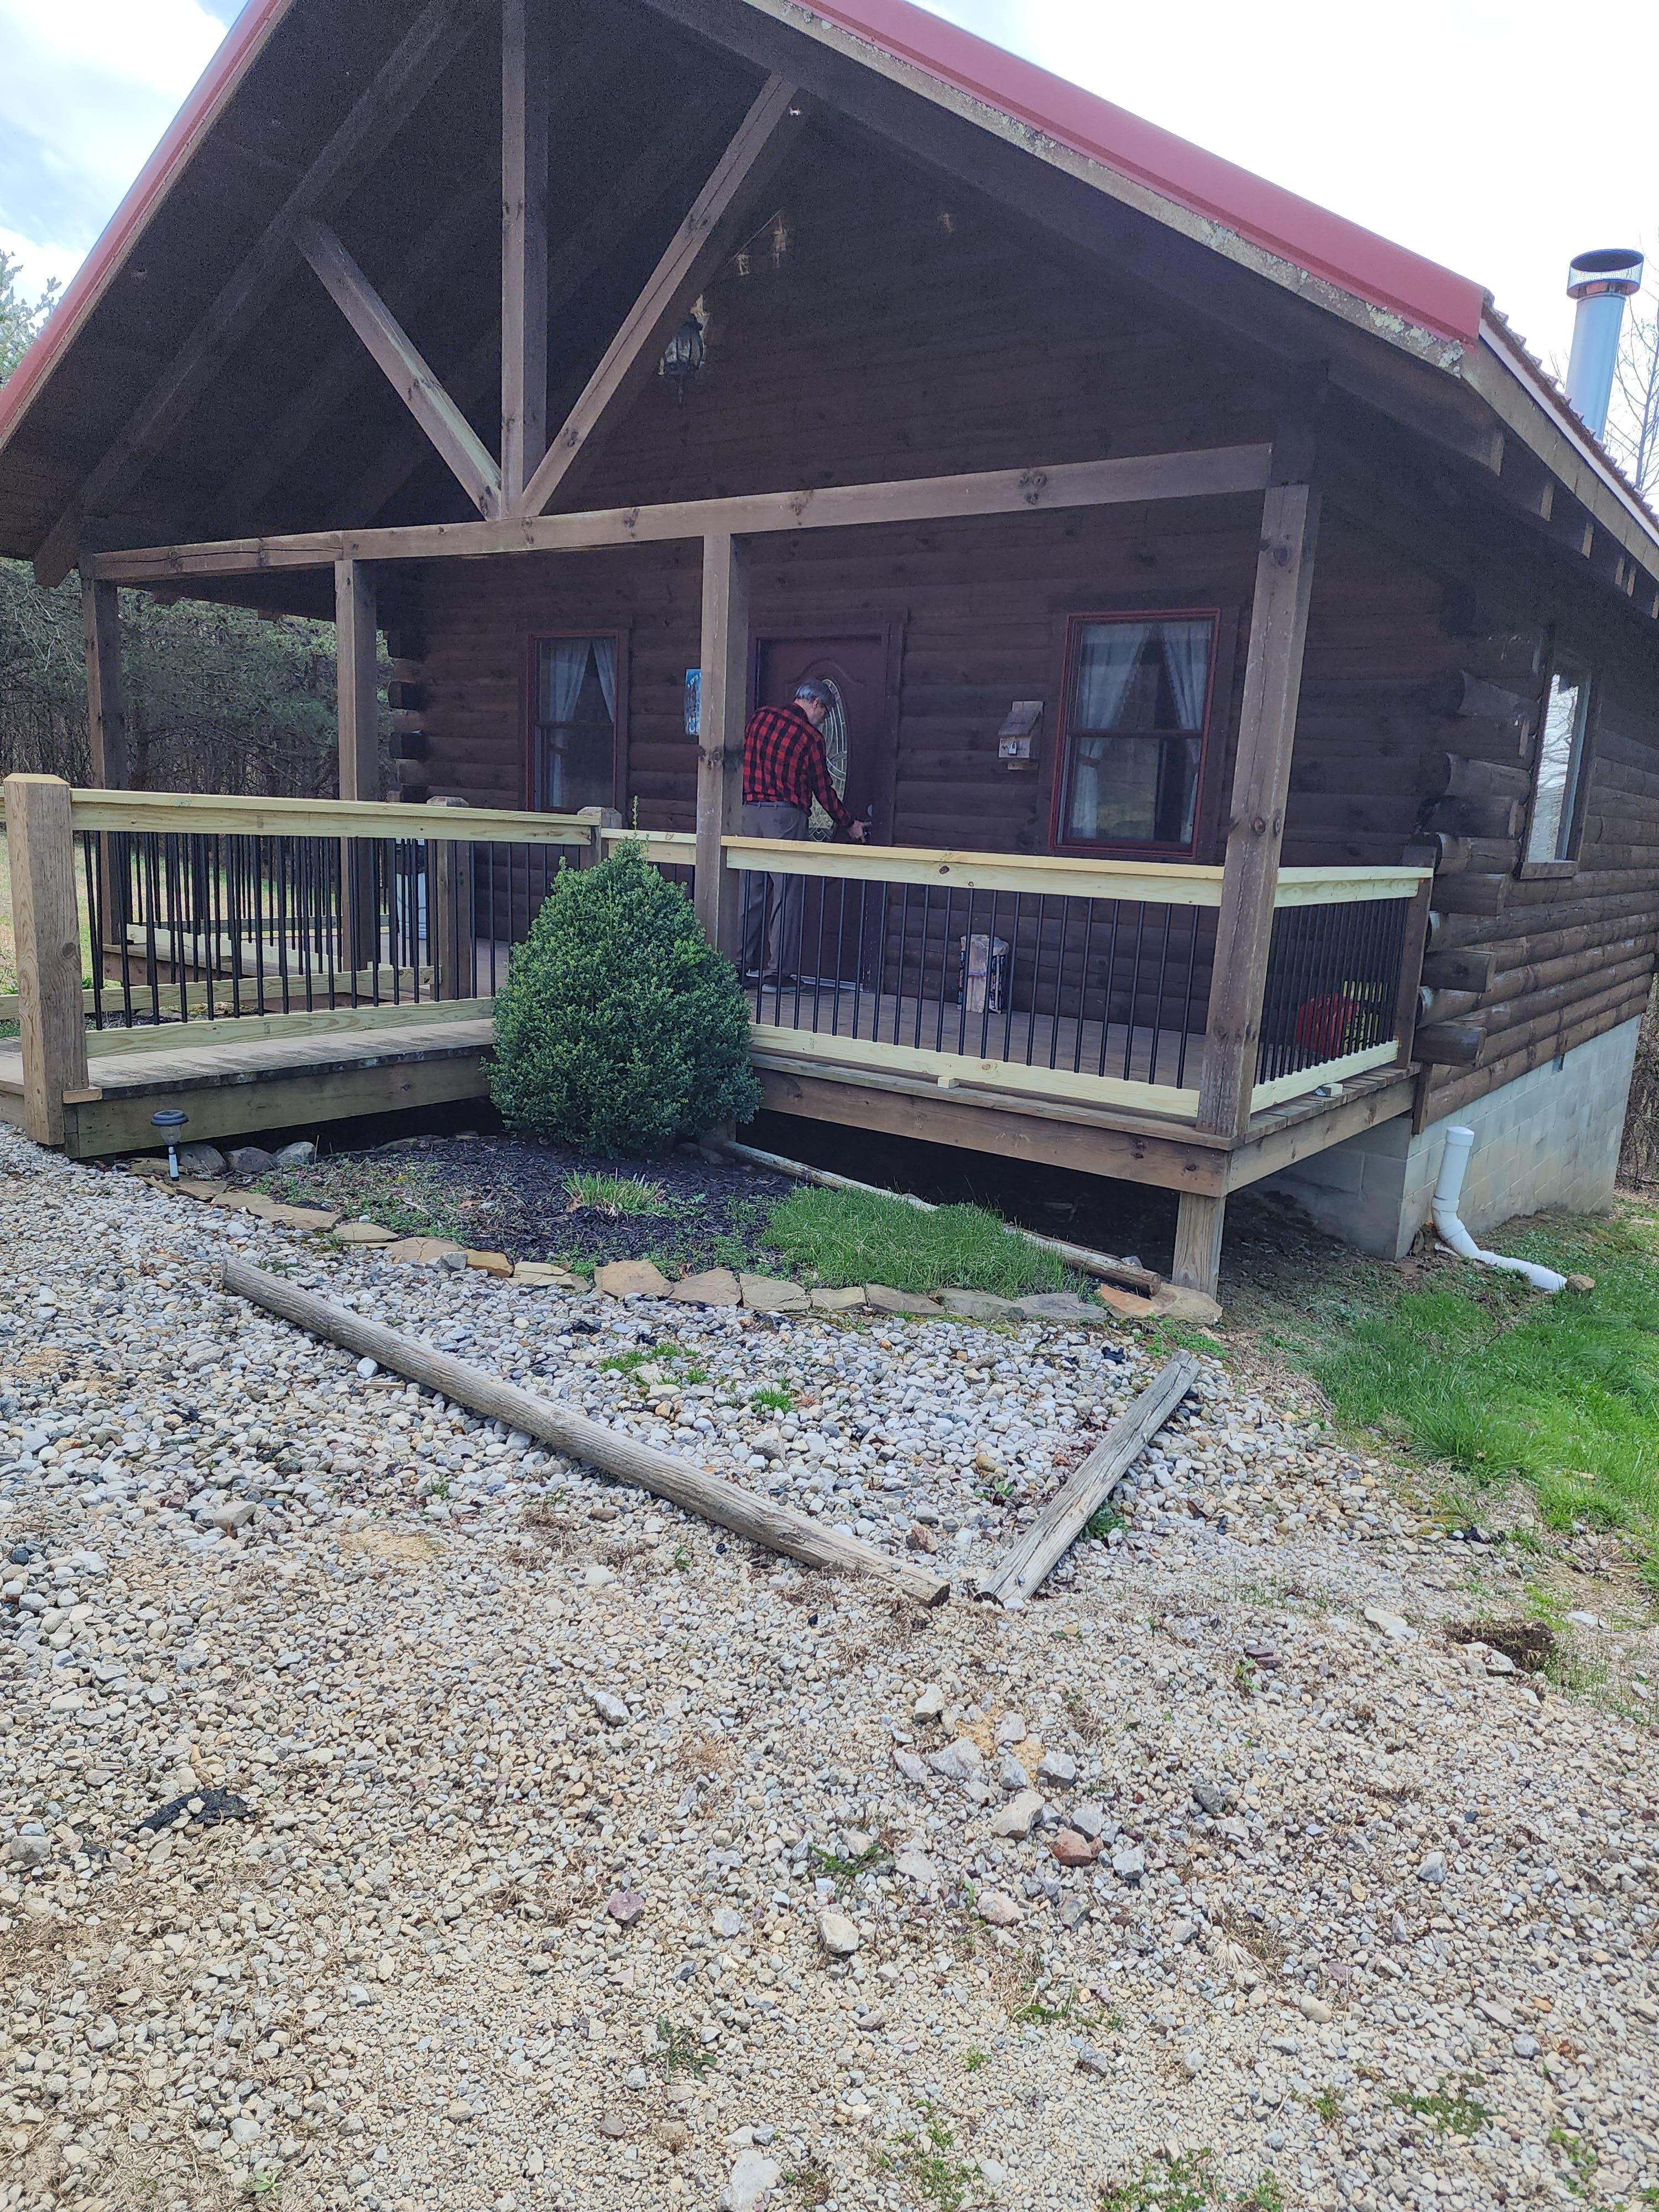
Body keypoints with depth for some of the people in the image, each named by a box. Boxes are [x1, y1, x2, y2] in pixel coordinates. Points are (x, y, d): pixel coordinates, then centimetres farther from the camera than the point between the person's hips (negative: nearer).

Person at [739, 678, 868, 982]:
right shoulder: (810, 736, -3)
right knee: (786, 891, 0)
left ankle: (741, 964, 11)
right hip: (786, 816, -5)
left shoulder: (760, 717, 11)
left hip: (751, 811, 5)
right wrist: (849, 826, 13)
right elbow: (823, 789, 2)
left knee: (751, 889, 9)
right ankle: (778, 970, -1)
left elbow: (745, 761, 15)